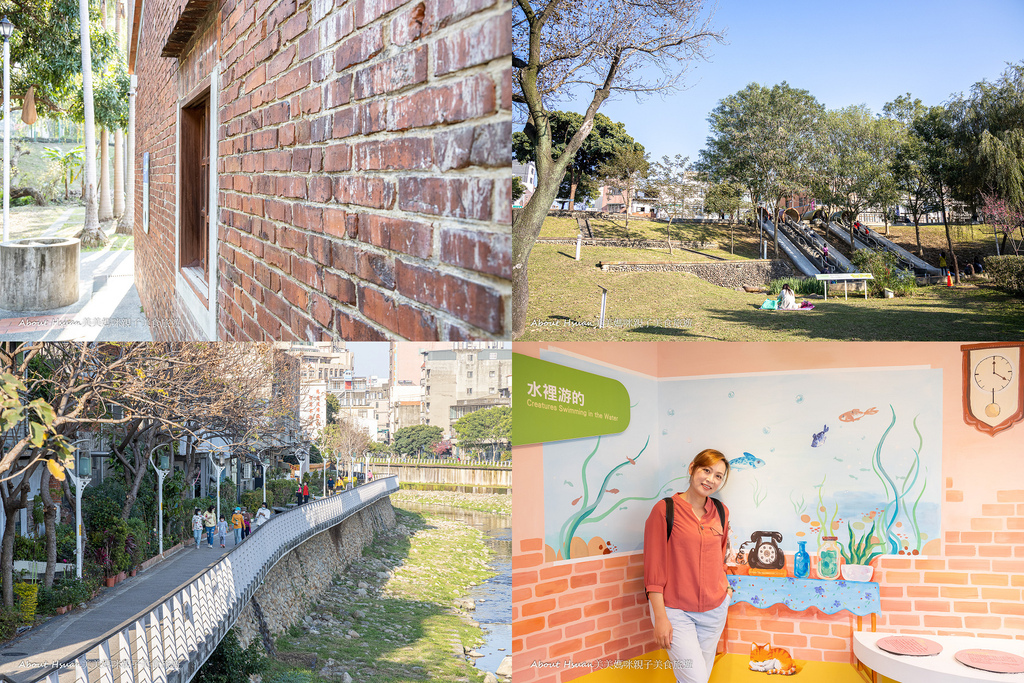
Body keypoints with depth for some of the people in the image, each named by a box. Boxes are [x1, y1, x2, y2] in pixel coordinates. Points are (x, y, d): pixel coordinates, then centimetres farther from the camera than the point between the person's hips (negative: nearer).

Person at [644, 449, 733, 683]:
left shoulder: (721, 512, 7)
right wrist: (660, 617, -13)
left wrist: (724, 587, 8)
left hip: (714, 610, 5)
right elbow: (654, 567, -9)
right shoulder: (665, 510, -8)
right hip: (675, 611, -5)